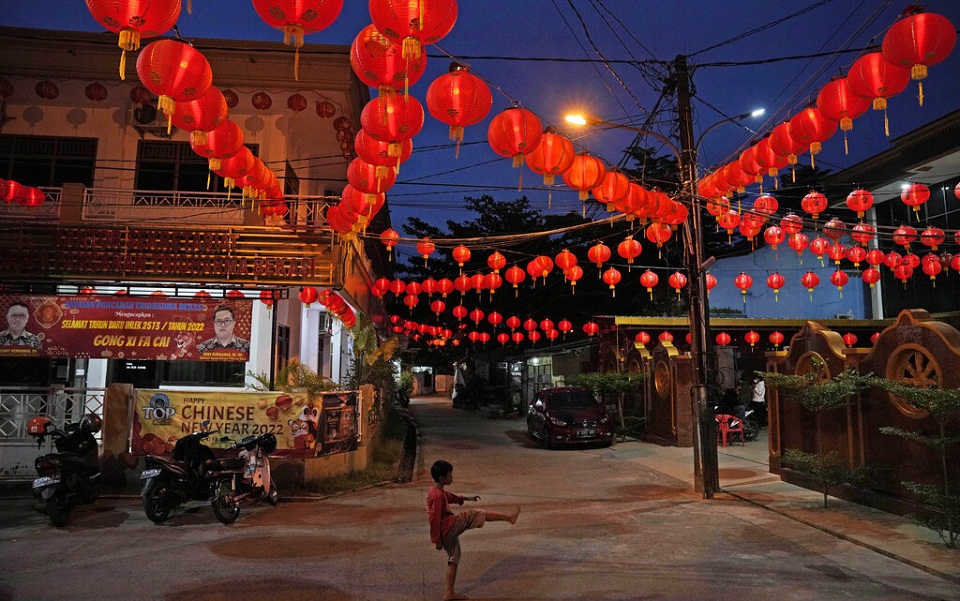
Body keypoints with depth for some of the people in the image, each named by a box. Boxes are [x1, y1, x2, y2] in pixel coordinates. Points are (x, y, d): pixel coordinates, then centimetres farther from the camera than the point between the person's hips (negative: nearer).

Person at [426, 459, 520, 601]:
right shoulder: (438, 495, -20)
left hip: (448, 533, 10)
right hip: (448, 527, -10)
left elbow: (450, 497, 32)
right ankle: (509, 517, -6)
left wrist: (466, 498, 32)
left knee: (454, 558, 17)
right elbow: (435, 519, -20)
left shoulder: (437, 491, 12)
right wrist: (437, 540, -16)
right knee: (475, 514, -8)